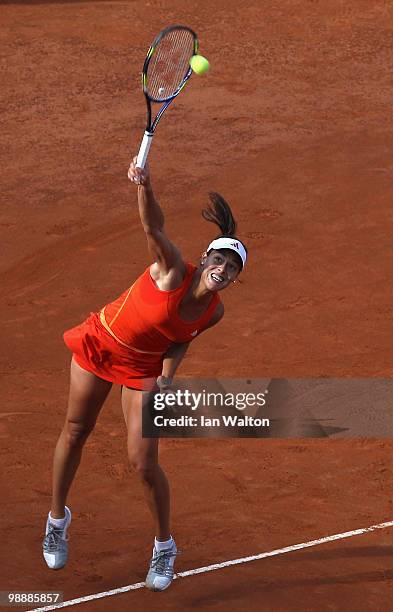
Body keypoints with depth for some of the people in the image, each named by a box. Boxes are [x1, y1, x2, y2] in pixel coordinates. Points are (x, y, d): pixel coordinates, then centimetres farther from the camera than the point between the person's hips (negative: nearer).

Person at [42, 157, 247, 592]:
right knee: (75, 432, 12)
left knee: (143, 463, -7)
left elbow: (181, 342, -1)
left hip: (145, 367, 1)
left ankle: (164, 547, 15)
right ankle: (57, 519, 37)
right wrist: (144, 186, -62)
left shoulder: (213, 313, -17)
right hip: (100, 345, -1)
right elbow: (154, 225, -44)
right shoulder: (173, 274, -30)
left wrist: (167, 377, -18)